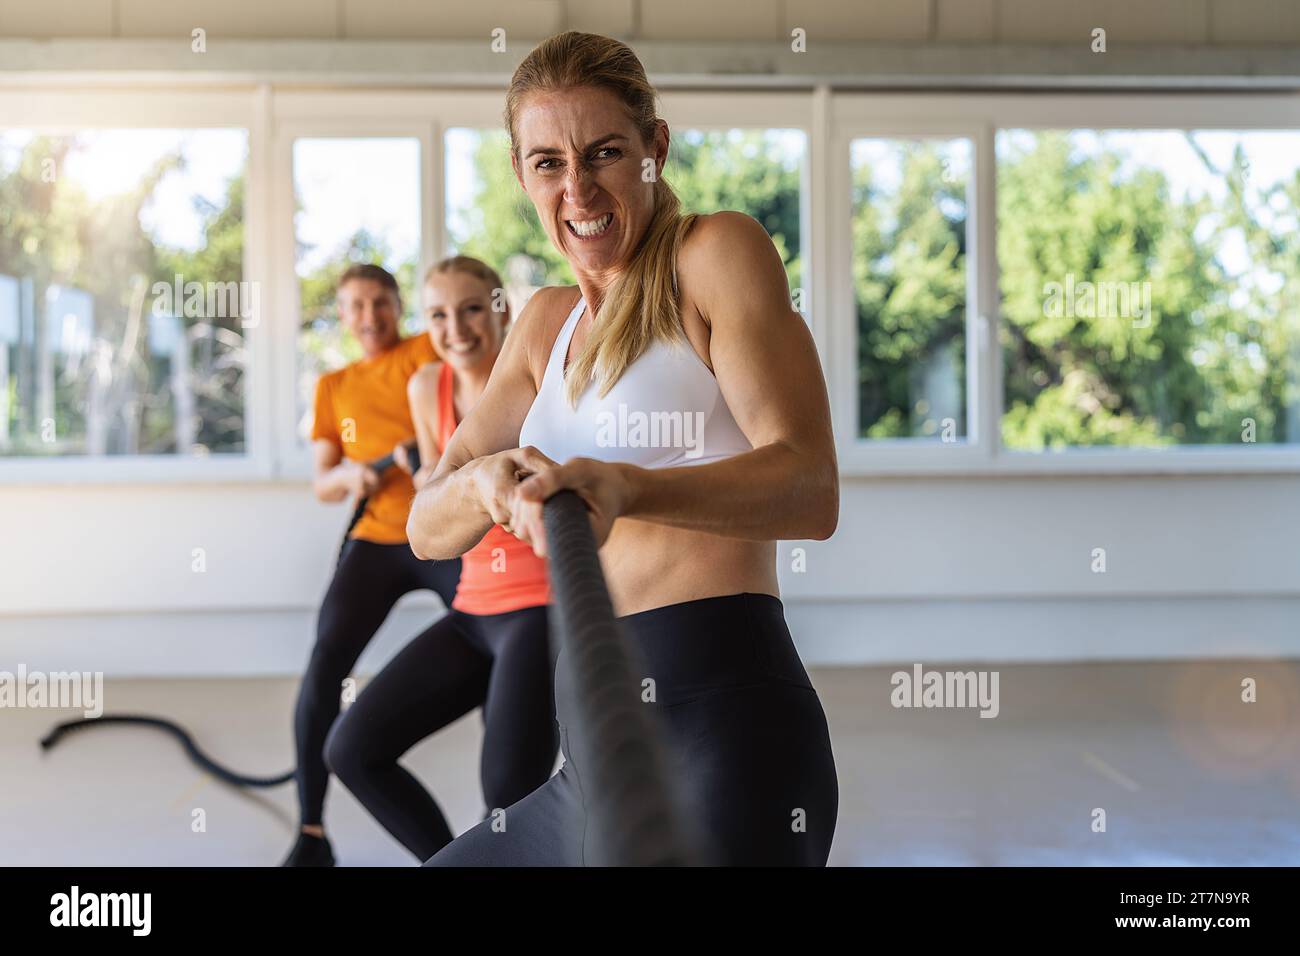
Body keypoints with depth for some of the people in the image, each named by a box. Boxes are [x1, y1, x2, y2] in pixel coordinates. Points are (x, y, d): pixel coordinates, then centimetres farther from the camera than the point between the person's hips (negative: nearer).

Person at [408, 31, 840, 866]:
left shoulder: (719, 250, -2)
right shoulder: (548, 325, 18)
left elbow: (811, 489, -14)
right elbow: (427, 528, 10)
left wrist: (623, 485, -30)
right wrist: (485, 481, -13)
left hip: (721, 725, -8)